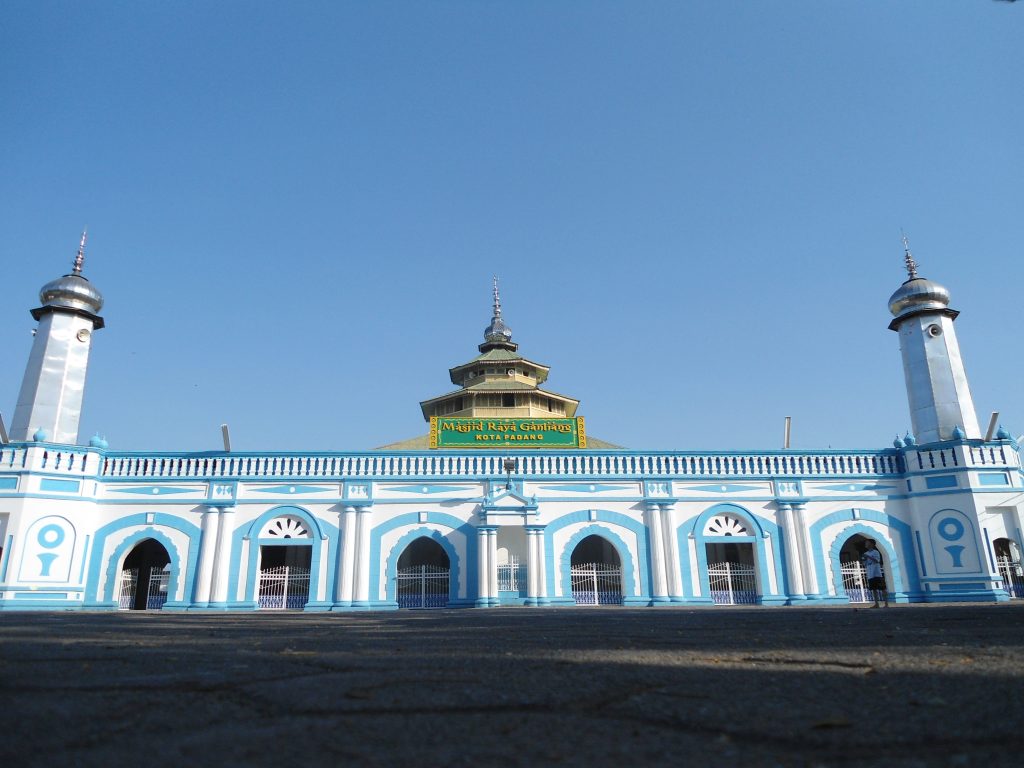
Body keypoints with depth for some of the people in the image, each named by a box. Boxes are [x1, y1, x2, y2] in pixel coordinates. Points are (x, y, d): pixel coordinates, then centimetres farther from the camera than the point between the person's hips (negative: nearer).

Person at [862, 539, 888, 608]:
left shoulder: (876, 552, -1)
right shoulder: (866, 553, 15)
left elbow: (877, 560, -16)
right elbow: (865, 564, 16)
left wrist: (868, 557, -22)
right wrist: (862, 560, -5)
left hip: (877, 574, -6)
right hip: (870, 575, 6)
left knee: (882, 589, -3)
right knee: (874, 589, 7)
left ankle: (886, 604, -2)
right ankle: (876, 604, 11)